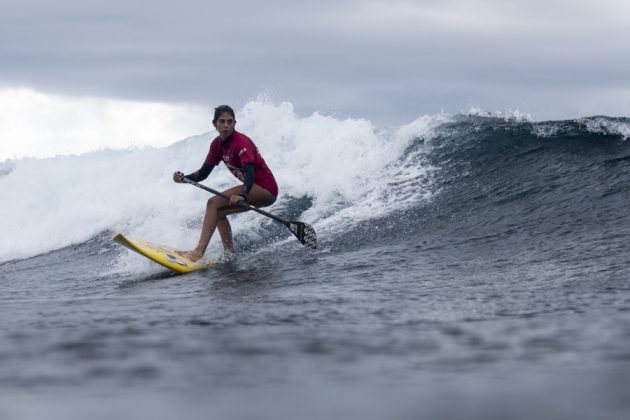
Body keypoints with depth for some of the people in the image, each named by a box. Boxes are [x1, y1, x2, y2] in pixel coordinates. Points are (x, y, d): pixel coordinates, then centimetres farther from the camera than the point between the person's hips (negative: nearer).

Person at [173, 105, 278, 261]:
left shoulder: (241, 142, -19)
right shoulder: (217, 144, 6)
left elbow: (250, 172, -32)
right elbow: (203, 173, 9)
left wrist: (242, 195, -49)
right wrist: (184, 178, -9)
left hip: (266, 189, -9)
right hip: (252, 188, 9)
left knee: (213, 203, -20)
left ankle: (199, 252, -30)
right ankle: (230, 254, 11)